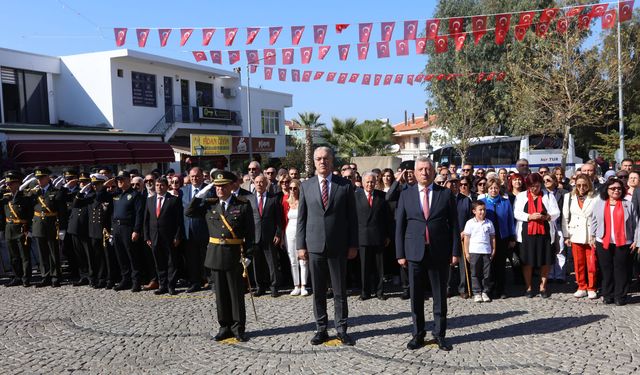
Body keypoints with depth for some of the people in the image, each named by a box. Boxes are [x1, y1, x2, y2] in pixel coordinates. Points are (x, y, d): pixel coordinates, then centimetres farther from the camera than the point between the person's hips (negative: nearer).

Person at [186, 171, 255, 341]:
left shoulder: (243, 205, -3)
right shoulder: (209, 204, 8)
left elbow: (249, 232, -5)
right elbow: (189, 212, 1)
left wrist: (247, 255, -10)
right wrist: (201, 194, -3)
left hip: (234, 255, -3)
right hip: (215, 253, 3)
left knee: (236, 293, 6)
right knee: (221, 293, 11)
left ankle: (238, 328, 17)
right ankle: (225, 327, 23)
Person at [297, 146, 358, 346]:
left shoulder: (345, 185, 1)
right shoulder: (306, 186, 6)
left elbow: (352, 217, 2)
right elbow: (301, 218, 6)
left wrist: (353, 245, -2)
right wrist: (300, 245, 1)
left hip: (338, 246, -1)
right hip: (314, 246, 1)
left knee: (340, 290, 6)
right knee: (318, 291, 9)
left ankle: (341, 329, 19)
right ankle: (321, 329, 21)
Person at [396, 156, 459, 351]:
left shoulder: (446, 194, 3)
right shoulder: (406, 194, 5)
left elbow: (454, 225, 3)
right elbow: (399, 225, 4)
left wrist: (455, 251, -3)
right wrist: (400, 253, -1)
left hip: (439, 252, 0)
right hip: (415, 252, 1)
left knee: (440, 295, 8)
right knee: (416, 296, 7)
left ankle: (439, 334, 21)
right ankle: (418, 334, 20)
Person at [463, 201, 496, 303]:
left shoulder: (489, 223, 8)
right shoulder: (470, 223, 0)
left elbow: (492, 237, 12)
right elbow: (466, 238, 1)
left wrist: (493, 250, 7)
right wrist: (466, 252, -2)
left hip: (486, 252, 2)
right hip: (474, 251, -2)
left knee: (487, 273, 4)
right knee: (475, 273, 2)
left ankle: (485, 292, 14)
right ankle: (477, 293, 9)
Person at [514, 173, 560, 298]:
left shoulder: (548, 196, 10)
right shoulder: (521, 196, 8)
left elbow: (556, 212, 4)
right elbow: (517, 213, -1)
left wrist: (546, 216, -16)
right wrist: (530, 216, -17)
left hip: (544, 233, 1)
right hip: (527, 233, -1)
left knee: (545, 261, 4)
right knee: (527, 261, 3)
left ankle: (543, 287, 19)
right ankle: (528, 288, 15)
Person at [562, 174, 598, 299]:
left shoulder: (594, 198, -2)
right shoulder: (569, 197, 8)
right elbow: (565, 217, 9)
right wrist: (566, 236, 5)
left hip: (591, 236, -2)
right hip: (576, 236, 2)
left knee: (592, 264, 0)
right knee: (578, 264, 7)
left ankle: (591, 288, 14)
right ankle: (582, 288, 19)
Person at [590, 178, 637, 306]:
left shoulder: (628, 205, 5)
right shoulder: (599, 203, 8)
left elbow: (635, 224, 4)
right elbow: (594, 222, 10)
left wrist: (635, 240, -1)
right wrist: (592, 237, 7)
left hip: (623, 243, -1)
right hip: (603, 243, 1)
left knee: (621, 270, 1)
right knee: (606, 270, 6)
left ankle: (620, 296, 11)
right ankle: (608, 295, 15)